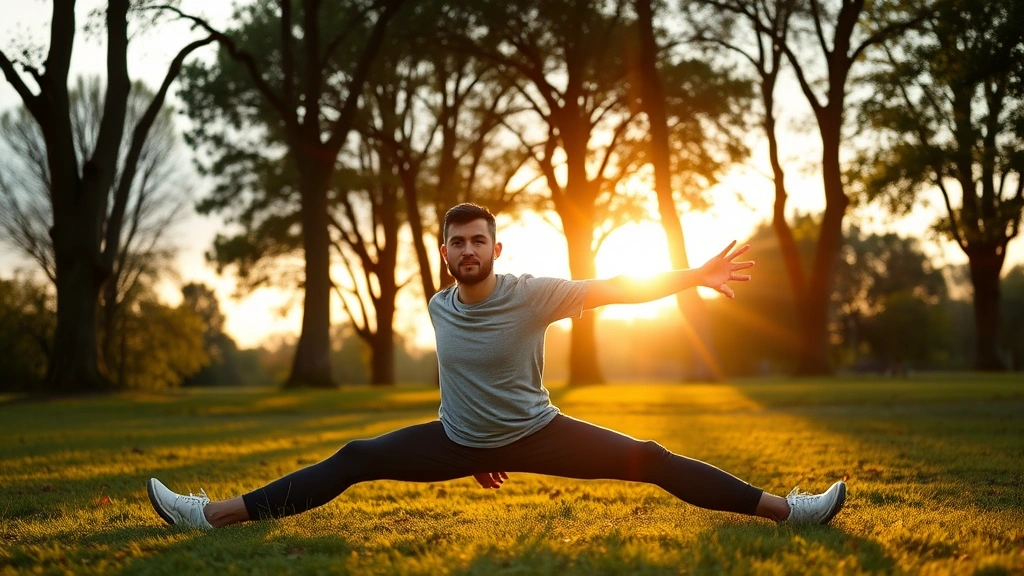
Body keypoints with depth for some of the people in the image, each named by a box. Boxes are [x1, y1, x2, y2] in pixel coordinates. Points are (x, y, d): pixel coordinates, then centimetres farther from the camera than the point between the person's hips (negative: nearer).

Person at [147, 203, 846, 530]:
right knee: (353, 461, -4)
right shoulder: (439, 307, -3)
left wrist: (698, 276, -30)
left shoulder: (530, 294, -17)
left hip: (537, 433, -3)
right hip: (460, 440, 3)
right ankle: (214, 514, -1)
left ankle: (790, 508, -10)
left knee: (651, 460, -14)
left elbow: (615, 289, -21)